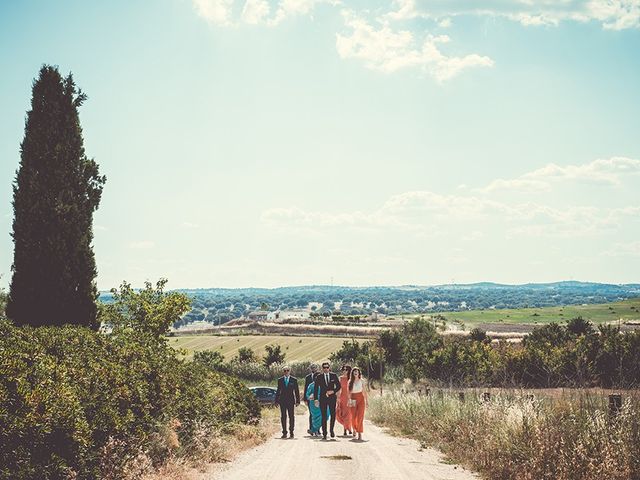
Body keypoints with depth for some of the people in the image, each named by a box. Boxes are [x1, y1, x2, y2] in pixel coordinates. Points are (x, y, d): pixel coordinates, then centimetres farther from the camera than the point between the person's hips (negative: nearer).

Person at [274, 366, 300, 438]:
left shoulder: (294, 380, 4)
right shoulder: (280, 380, 8)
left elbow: (296, 391, 4)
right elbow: (278, 391, 10)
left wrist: (298, 401, -1)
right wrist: (277, 400, 4)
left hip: (291, 400, -1)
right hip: (282, 400, 1)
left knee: (291, 416, -1)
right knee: (283, 417, 1)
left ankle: (291, 432, 7)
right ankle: (284, 433, 6)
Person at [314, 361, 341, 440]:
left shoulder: (334, 376, 4)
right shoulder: (319, 377, 2)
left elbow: (338, 386, 8)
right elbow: (316, 388, 1)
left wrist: (333, 391, -10)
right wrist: (315, 399, -7)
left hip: (332, 398, 1)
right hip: (322, 398, -1)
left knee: (333, 415, -3)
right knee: (324, 416, -1)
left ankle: (331, 430, 19)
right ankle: (324, 434, 3)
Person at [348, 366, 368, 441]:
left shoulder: (362, 381, 2)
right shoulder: (350, 381, 5)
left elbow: (365, 391, 5)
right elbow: (349, 392, 6)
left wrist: (367, 401, 2)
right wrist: (349, 400, -6)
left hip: (361, 399, -1)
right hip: (353, 400, 1)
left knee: (360, 416, -9)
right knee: (353, 417, 2)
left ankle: (360, 433, -7)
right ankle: (354, 429, 31)